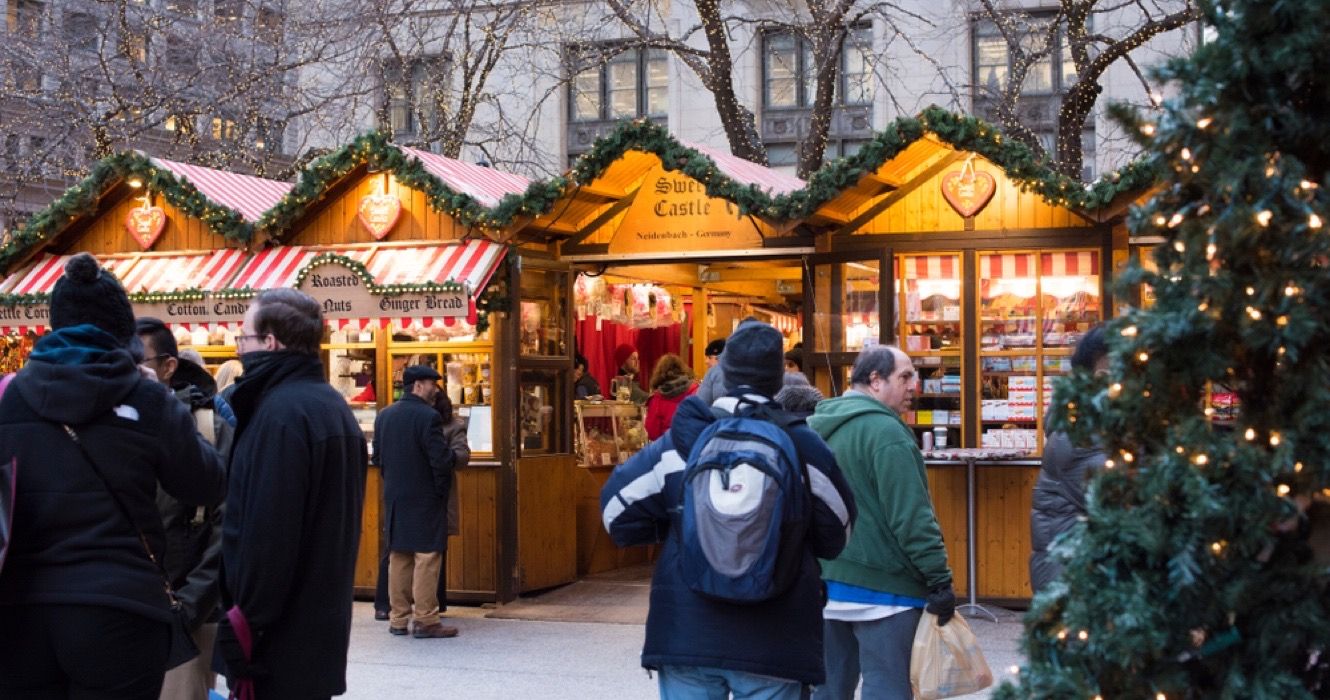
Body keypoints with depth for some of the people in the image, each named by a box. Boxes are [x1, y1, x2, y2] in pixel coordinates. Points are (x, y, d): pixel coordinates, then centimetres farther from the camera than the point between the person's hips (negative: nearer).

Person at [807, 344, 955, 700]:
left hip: (826, 582, 9)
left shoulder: (818, 427, 13)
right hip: (880, 585, -8)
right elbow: (912, 515, -19)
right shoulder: (883, 430, -15)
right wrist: (940, 580, -15)